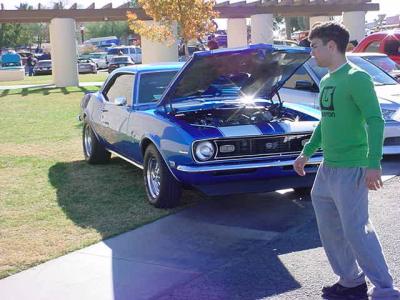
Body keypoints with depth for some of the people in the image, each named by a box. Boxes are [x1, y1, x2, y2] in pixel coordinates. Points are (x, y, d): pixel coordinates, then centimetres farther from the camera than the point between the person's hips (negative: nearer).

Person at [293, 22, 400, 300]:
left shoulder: (356, 78, -13)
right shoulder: (326, 81, 13)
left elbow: (376, 120, -19)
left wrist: (373, 163, -26)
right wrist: (307, 152, 25)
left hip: (351, 169, -9)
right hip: (328, 167, 9)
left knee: (356, 230, -6)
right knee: (330, 228, 14)